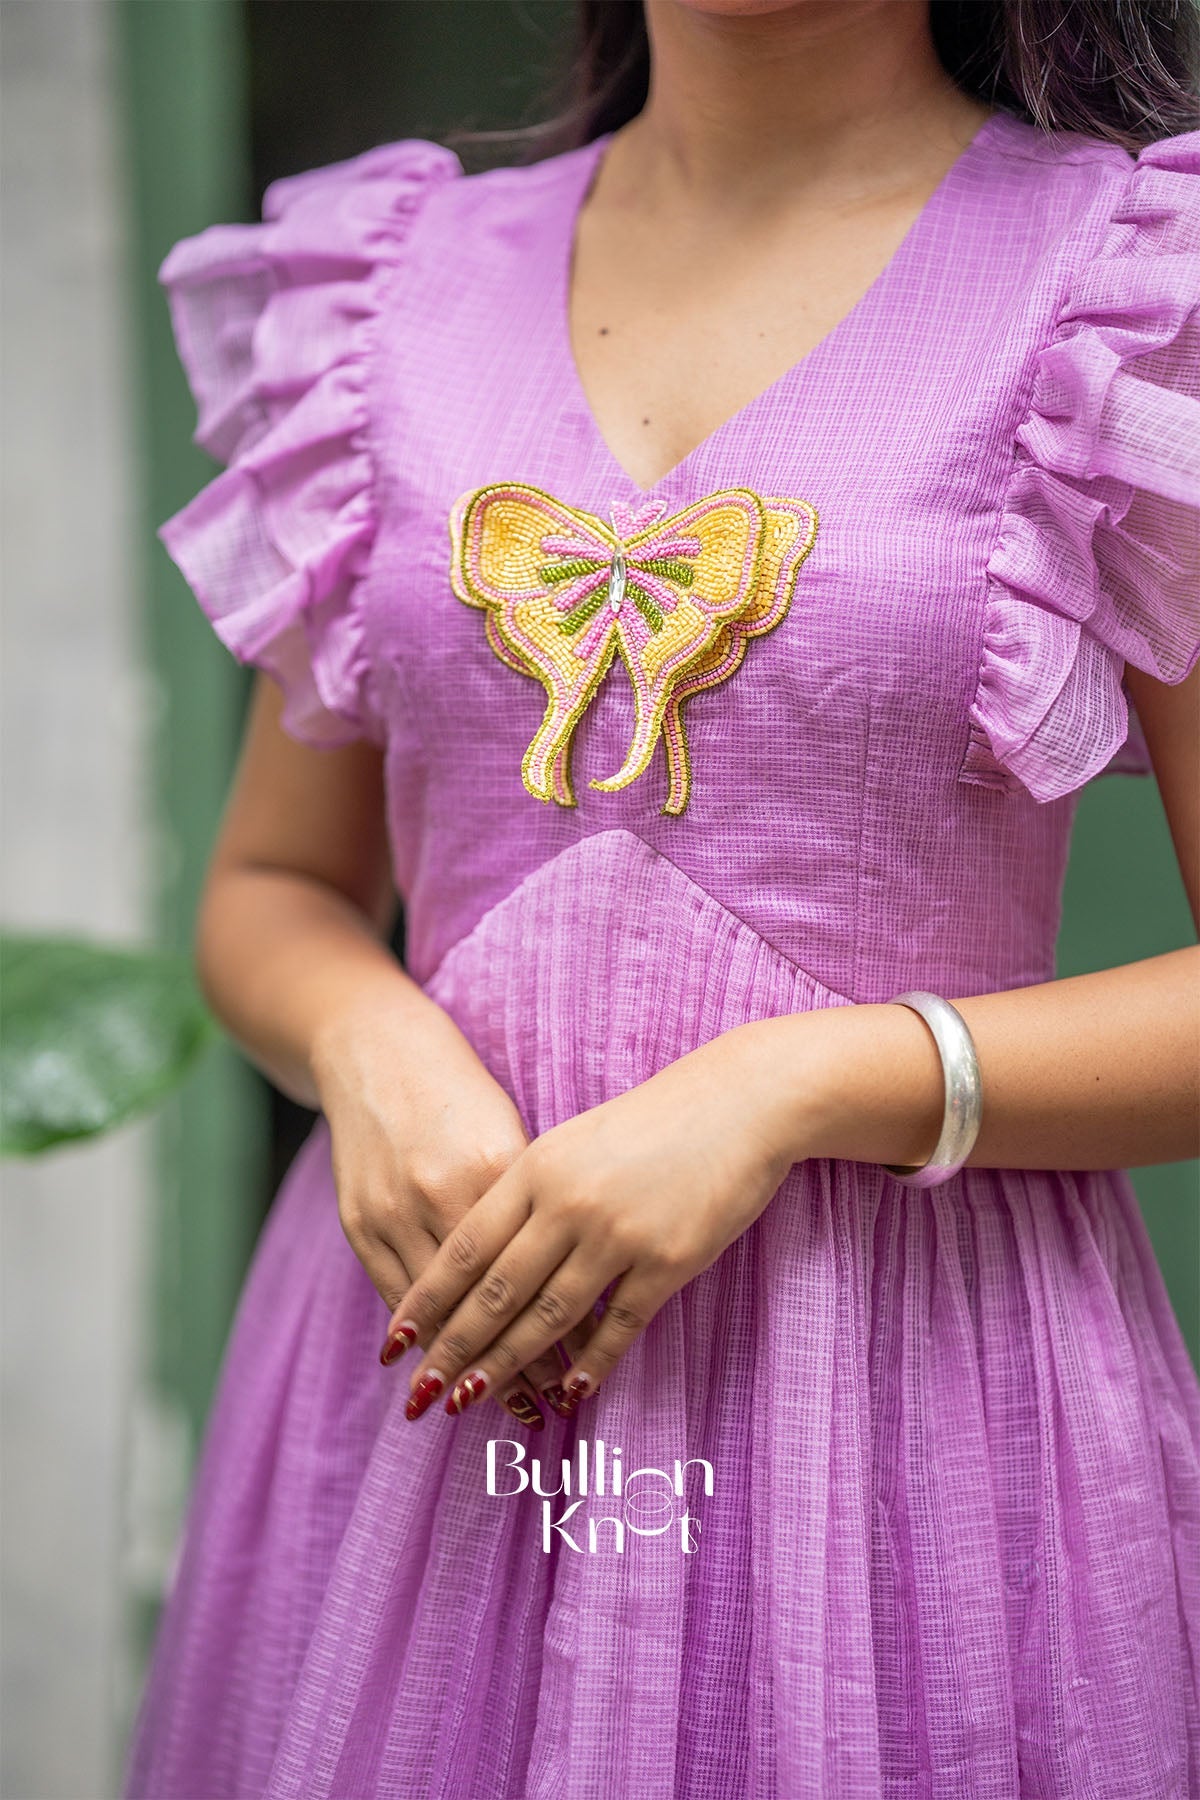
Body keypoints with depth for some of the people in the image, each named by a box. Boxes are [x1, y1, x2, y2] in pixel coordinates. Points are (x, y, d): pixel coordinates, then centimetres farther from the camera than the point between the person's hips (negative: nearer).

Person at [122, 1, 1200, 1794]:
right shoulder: (402, 281, 7)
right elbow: (268, 889, 14)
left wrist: (801, 1086, -18)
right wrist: (364, 1035, -7)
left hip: (916, 1369, -3)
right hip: (434, 1348, 4)